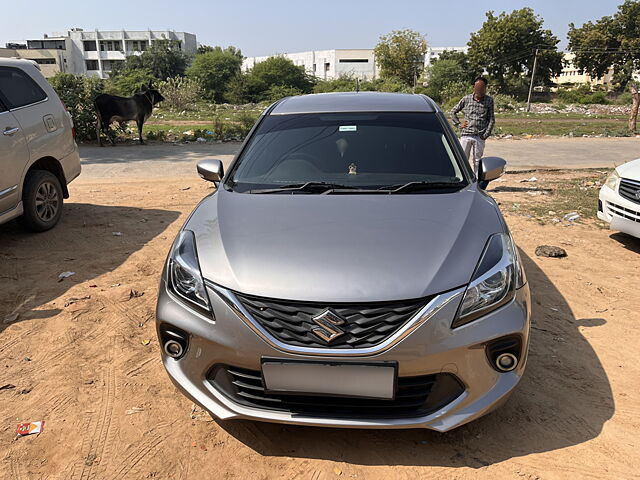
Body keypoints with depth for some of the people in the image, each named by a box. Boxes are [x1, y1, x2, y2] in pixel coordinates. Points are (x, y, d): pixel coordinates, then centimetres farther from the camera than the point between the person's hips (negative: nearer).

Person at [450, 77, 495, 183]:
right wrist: (458, 124, 4)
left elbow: (491, 119, 6)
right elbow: (453, 112, 13)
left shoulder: (489, 100, 4)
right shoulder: (466, 99, 3)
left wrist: (486, 134, -3)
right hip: (466, 134, 0)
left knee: (477, 161, 6)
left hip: (480, 136, 1)